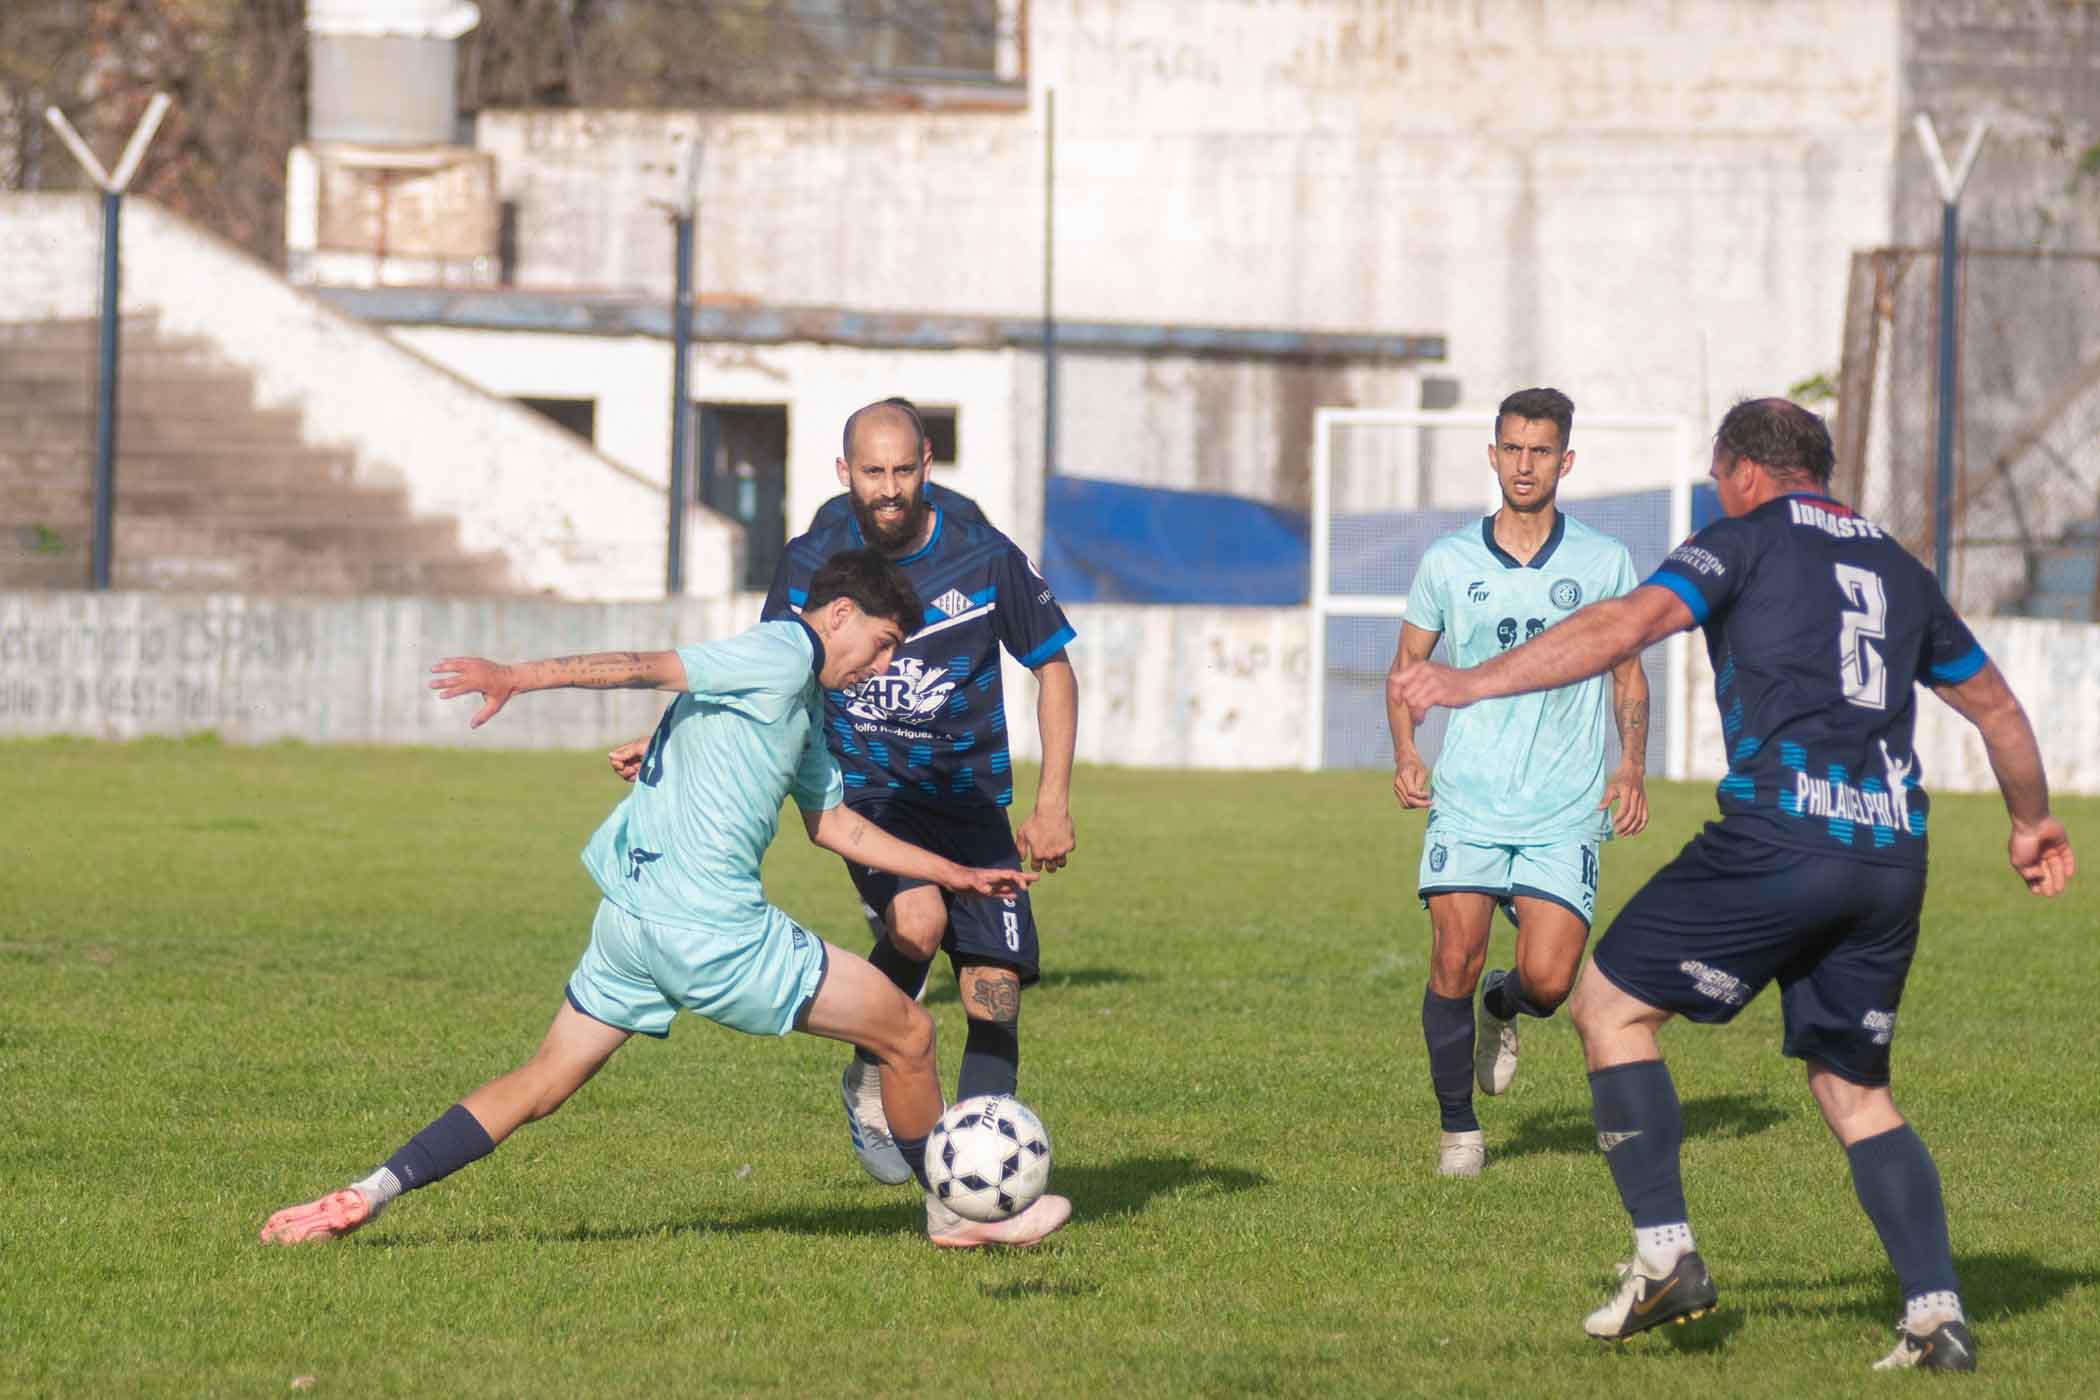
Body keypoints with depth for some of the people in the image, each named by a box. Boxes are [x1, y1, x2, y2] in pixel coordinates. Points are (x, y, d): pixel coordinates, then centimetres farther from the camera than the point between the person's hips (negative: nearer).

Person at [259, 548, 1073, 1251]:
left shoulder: (805, 704, 24)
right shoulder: (783, 652, -6)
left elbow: (831, 822, 33)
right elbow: (647, 667, -16)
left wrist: (953, 875, 35)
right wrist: (517, 679, -26)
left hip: (633, 917, 10)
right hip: (711, 928, -10)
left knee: (540, 1087, 12)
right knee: (907, 1034, 2)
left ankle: (372, 1193, 0)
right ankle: (957, 1216, 16)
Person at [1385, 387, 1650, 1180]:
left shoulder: (1603, 563, 4)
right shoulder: (1449, 562, 5)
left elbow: (1630, 676, 13)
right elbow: (1406, 665, 15)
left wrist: (1631, 766, -2)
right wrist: (1405, 752, -2)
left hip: (1566, 813, 0)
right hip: (1467, 803, 1)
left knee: (1549, 980, -11)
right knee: (1454, 961, -10)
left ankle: (1503, 1008, 27)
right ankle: (1458, 1129, 9)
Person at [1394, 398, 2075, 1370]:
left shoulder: (1749, 539, 5)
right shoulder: (1896, 570, 23)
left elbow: (1630, 624, -10)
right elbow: (1996, 706, 33)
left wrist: (1474, 682, -11)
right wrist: (2033, 823, 50)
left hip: (1778, 841, -6)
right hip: (1893, 855, 6)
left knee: (1611, 1003, 8)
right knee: (1854, 1090, 16)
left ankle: (1665, 1254, -1)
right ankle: (1936, 1315, 0)